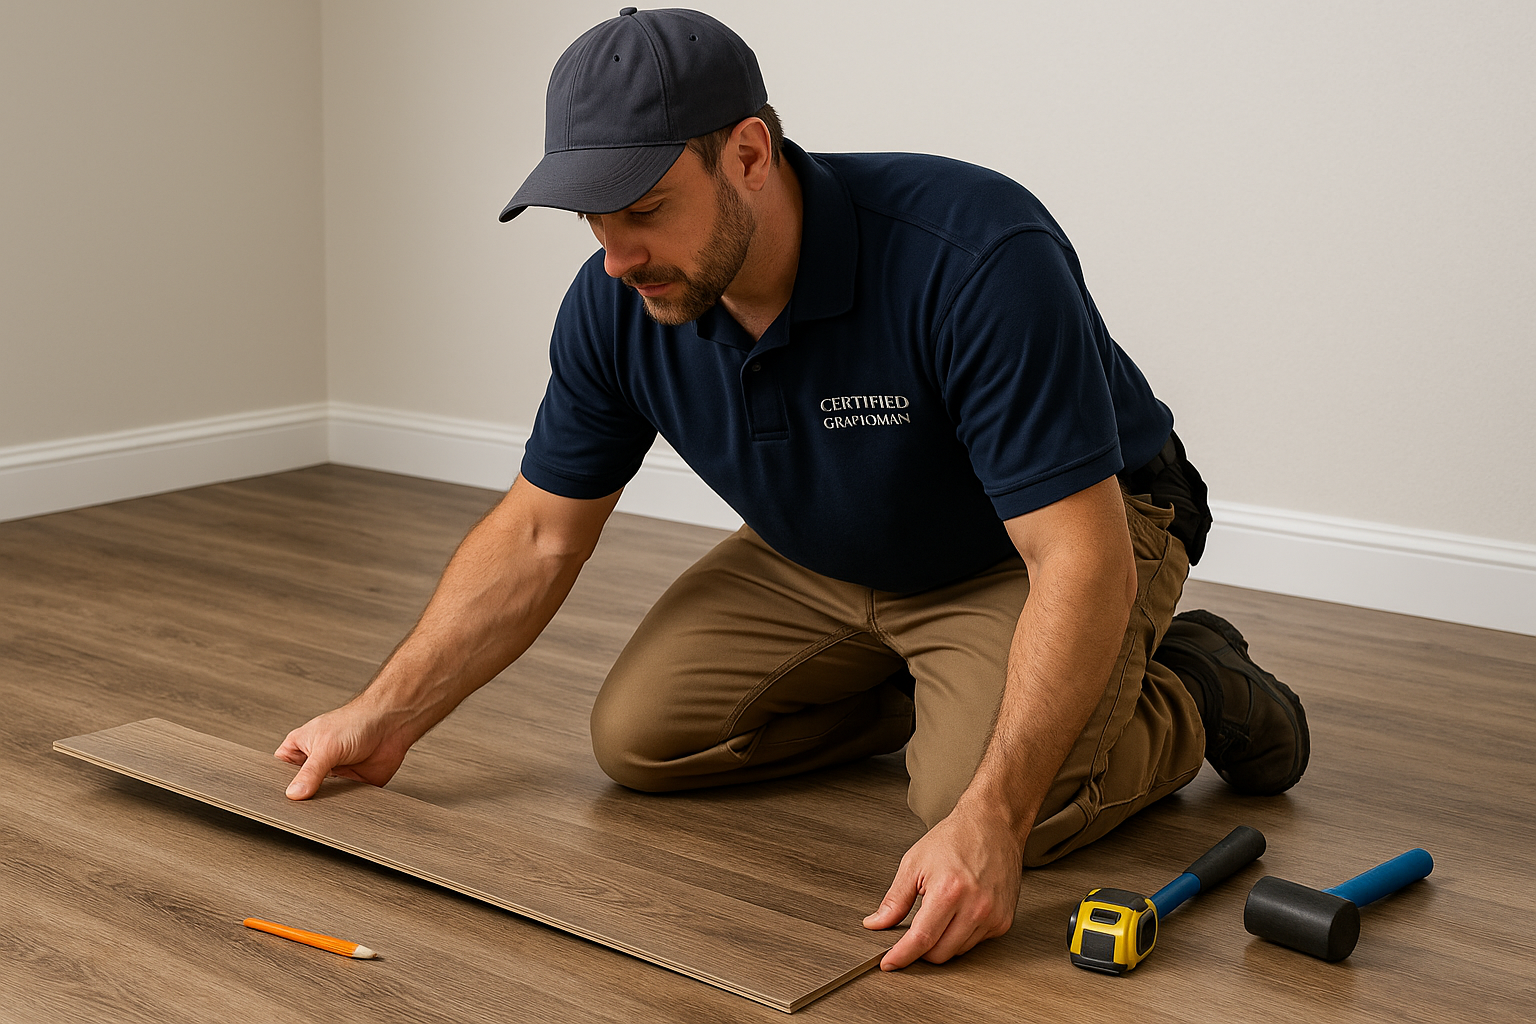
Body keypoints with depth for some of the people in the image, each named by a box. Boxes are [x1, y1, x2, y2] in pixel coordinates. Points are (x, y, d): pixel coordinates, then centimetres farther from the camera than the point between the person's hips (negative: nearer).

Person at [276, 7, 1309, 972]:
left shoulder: (978, 259, -38)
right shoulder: (618, 304, -18)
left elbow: (1080, 559, -39)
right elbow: (539, 534, -5)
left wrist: (989, 817, -49)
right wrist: (387, 714, -9)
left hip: (1057, 535, -6)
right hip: (828, 556, 6)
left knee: (994, 801, -30)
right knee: (640, 733, -3)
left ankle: (1191, 696, 2)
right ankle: (921, 687, 14)